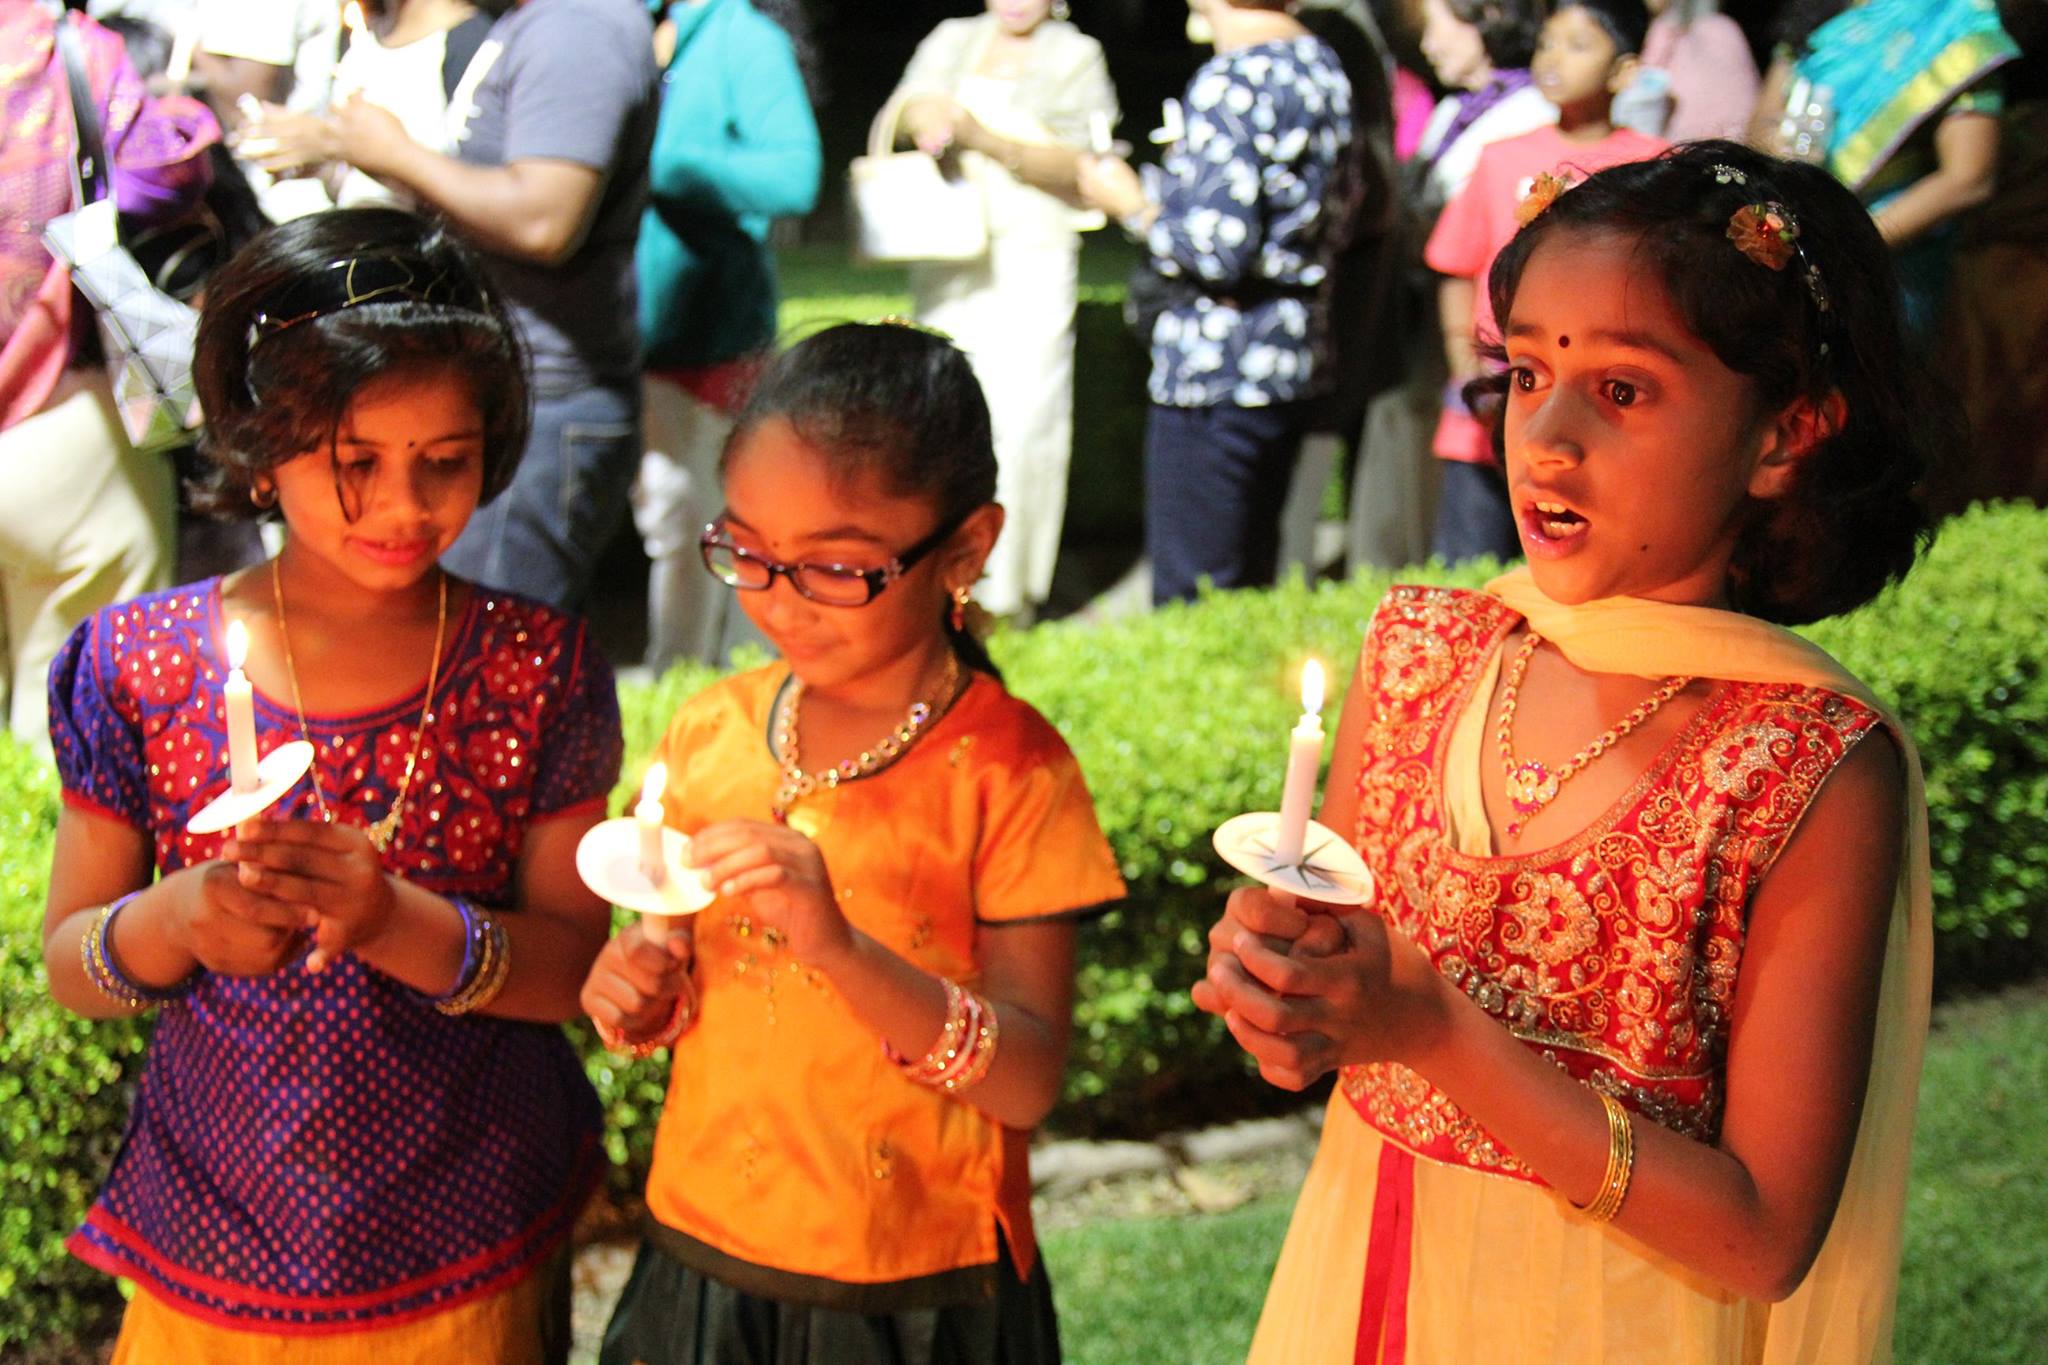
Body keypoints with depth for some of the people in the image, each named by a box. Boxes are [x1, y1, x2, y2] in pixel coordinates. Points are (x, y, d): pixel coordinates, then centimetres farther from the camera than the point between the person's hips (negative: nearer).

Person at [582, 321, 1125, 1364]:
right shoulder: (710, 733, 0)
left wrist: (839, 943, -29)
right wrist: (642, 995, -9)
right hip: (703, 1262, 4)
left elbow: (1027, 1080, -17)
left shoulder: (1006, 769, -13)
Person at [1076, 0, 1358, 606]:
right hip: (1296, 353, 9)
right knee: (1252, 573, 19)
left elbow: (1219, 249, -23)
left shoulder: (1229, 81, -17)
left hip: (1216, 370, -9)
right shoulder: (1322, 64, 10)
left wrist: (1132, 205, -7)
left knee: (1189, 587, -3)